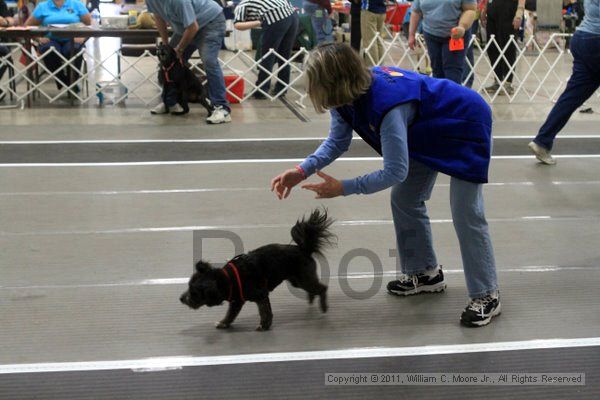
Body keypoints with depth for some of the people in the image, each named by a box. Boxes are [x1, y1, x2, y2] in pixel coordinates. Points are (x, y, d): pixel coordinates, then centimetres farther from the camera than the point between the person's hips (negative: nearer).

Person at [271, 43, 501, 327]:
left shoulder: (385, 104, -41)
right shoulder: (348, 96, -15)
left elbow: (395, 172, -35)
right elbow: (337, 141, 0)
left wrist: (342, 188, -29)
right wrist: (302, 171, -14)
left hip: (465, 126, -9)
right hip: (428, 131, 9)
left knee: (466, 213, -11)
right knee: (404, 200, 12)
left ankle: (487, 296, 0)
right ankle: (426, 273, 28)